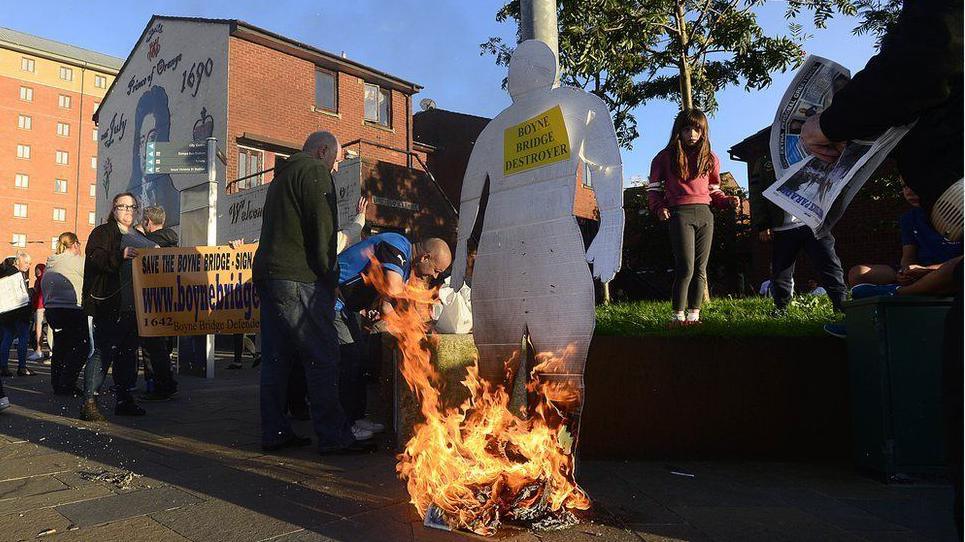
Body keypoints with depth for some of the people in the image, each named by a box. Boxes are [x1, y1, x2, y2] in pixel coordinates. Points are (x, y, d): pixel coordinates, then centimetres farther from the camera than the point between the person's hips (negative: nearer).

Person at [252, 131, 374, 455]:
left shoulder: (282, 176, 27)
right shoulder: (316, 172, -2)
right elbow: (322, 230, -12)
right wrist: (330, 278, -6)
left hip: (267, 275, 10)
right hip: (299, 279, -10)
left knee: (276, 358, 9)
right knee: (323, 357, -8)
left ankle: (275, 432, 13)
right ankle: (334, 437, -7)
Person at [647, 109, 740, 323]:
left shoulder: (710, 158, 15)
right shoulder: (666, 157, 6)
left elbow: (714, 191, 19)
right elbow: (654, 188, 8)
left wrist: (728, 200, 1)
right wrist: (659, 208, -8)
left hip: (705, 214, 4)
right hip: (680, 213, -4)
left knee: (700, 268, 3)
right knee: (686, 268, -11)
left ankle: (694, 314, 9)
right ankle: (678, 315, -3)